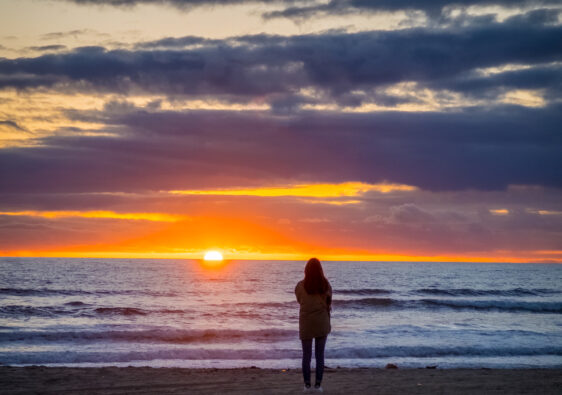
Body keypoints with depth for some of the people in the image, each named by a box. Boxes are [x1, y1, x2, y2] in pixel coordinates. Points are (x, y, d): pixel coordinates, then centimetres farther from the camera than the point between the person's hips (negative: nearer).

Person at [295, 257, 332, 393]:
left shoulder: (300, 285, -7)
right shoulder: (326, 284, -4)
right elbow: (329, 303, 5)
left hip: (306, 323, -1)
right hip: (322, 323, 1)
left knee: (306, 355, 7)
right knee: (320, 355, 6)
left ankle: (307, 384, 6)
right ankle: (318, 384, 5)